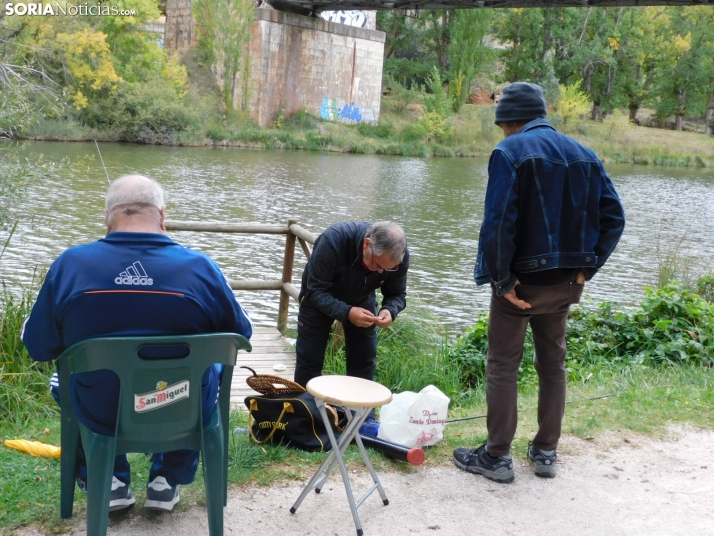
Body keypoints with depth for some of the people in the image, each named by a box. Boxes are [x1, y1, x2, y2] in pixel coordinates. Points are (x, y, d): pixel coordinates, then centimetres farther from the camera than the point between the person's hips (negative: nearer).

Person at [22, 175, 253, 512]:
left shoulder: (69, 264, -13)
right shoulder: (200, 267, -14)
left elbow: (37, 347, -1)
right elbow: (241, 336, 0)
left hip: (98, 415, 1)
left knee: (64, 380, 33)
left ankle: (109, 481, 31)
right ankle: (168, 480, 32)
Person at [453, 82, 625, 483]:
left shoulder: (511, 152, -12)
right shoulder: (584, 154, 7)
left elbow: (499, 222, -21)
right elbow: (614, 218, 2)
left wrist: (503, 279, -15)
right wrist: (586, 268, 4)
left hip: (523, 281, -6)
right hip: (566, 282, 6)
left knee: (503, 365, 6)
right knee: (553, 364, 17)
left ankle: (497, 456, 12)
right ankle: (547, 452, 25)